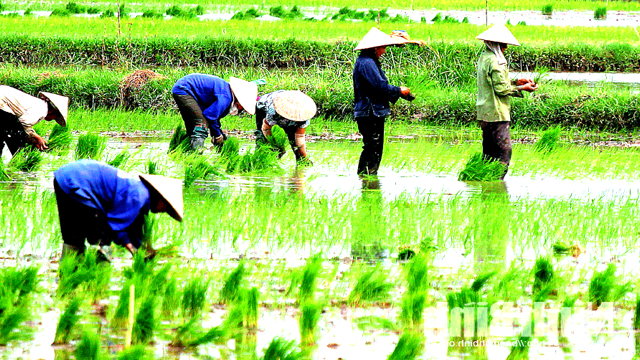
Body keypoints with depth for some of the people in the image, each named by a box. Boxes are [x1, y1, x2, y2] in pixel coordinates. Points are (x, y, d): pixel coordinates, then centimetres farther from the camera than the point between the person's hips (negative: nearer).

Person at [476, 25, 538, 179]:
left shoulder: (484, 58, 14)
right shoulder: (494, 61, -16)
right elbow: (501, 88, -19)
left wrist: (516, 82, 14)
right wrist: (522, 88, -9)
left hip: (484, 114, 10)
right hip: (496, 113, -10)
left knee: (489, 152, 13)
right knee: (504, 150, -9)